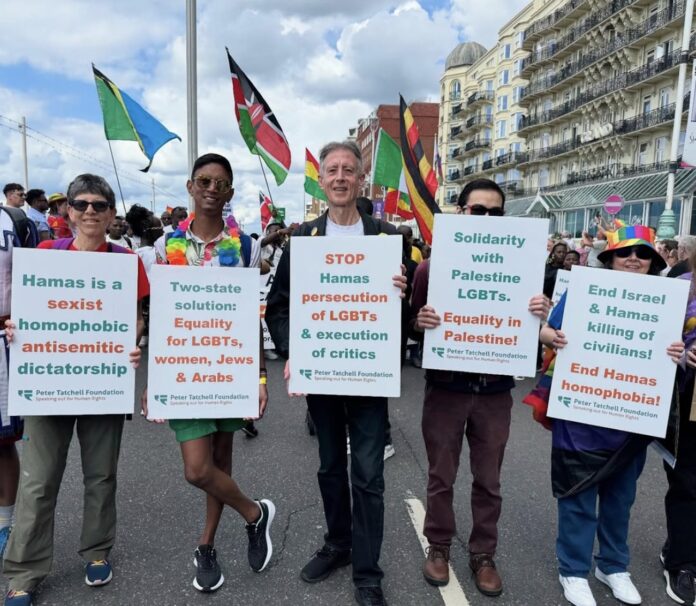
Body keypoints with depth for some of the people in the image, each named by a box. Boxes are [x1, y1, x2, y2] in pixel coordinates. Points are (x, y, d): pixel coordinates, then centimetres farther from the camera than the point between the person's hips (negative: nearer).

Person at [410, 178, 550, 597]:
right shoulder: (432, 267, -4)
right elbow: (413, 328, 0)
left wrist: (540, 316, -16)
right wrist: (421, 321, -22)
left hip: (495, 391, 2)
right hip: (445, 389, -1)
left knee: (489, 480, 14)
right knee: (441, 477, 13)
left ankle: (484, 554, 33)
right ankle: (439, 547, 34)